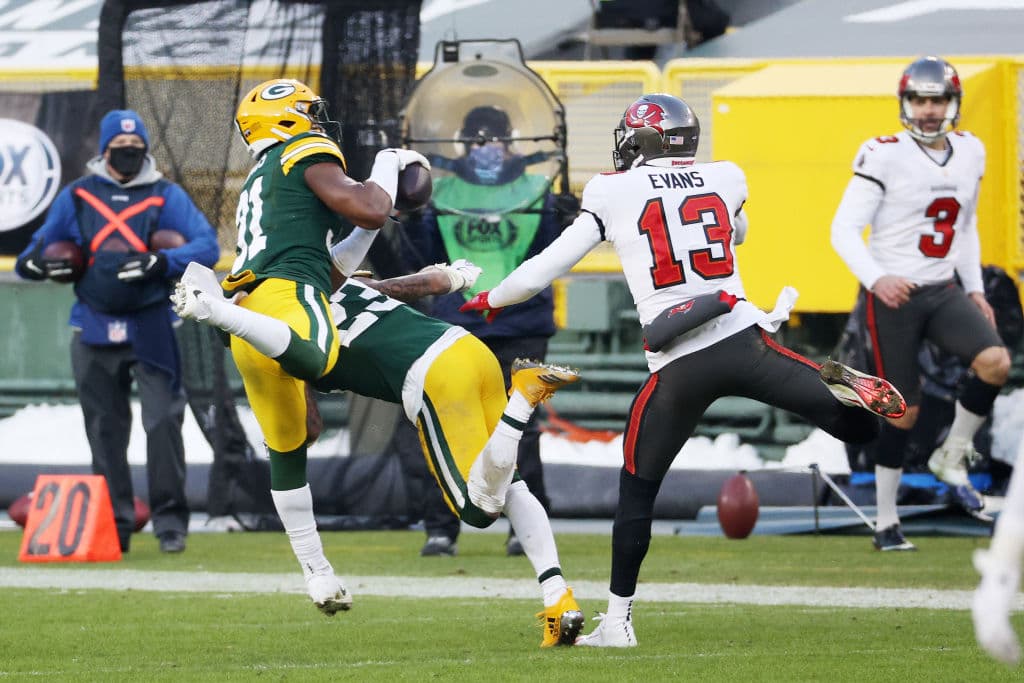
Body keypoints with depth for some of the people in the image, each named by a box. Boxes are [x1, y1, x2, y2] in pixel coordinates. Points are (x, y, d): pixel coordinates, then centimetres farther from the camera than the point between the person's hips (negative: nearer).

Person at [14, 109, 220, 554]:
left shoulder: (166, 196, 3)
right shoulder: (76, 196, 10)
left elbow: (207, 246, -8)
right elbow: (41, 247, 15)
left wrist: (161, 263, -24)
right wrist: (36, 263, -10)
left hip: (150, 329, -2)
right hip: (94, 331, 2)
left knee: (163, 421, -10)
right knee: (104, 430, 5)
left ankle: (170, 522, -7)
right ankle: (115, 527, 12)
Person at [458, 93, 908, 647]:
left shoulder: (613, 194, 4)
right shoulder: (727, 180, 12)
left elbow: (545, 269, 8)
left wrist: (491, 299, 26)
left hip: (679, 367, -1)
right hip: (744, 341, 1)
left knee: (637, 488, 14)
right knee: (857, 428, 6)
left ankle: (618, 620, 15)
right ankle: (836, 388, -28)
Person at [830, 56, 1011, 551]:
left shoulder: (969, 152, 6)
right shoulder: (884, 156, -13)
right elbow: (844, 230, -15)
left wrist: (975, 288, 14)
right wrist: (876, 278, -30)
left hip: (943, 292, 5)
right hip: (894, 296, -5)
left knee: (995, 362, -20)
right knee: (903, 412, -2)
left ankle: (952, 457, 3)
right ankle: (886, 522, 14)